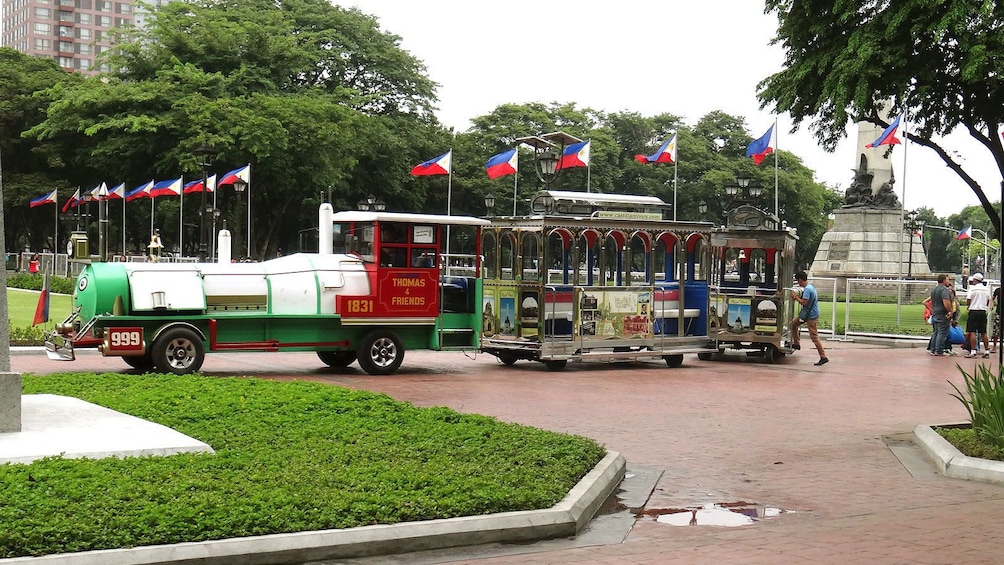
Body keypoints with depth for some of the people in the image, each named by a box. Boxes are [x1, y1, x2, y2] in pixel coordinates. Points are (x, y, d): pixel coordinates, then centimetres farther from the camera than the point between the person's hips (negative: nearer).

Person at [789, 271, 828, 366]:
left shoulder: (807, 289, -21)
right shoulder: (811, 287, 10)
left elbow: (804, 302, -27)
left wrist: (796, 297, -13)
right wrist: (798, 296, 8)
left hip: (811, 316, -11)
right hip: (807, 313, 11)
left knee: (814, 337, -9)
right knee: (793, 324, 20)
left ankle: (823, 357, -8)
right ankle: (796, 344, 28)